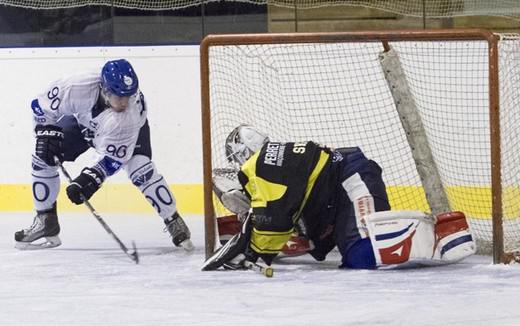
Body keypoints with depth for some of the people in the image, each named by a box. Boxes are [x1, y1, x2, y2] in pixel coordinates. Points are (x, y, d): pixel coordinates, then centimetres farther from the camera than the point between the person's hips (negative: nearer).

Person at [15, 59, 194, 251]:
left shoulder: (132, 113, -41)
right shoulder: (78, 88, -41)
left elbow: (113, 157, -36)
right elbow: (41, 105, -21)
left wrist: (89, 179, -45)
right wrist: (47, 133, -28)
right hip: (82, 122, 3)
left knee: (141, 170, -26)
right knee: (42, 156, -9)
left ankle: (175, 223, -9)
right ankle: (45, 222, 5)